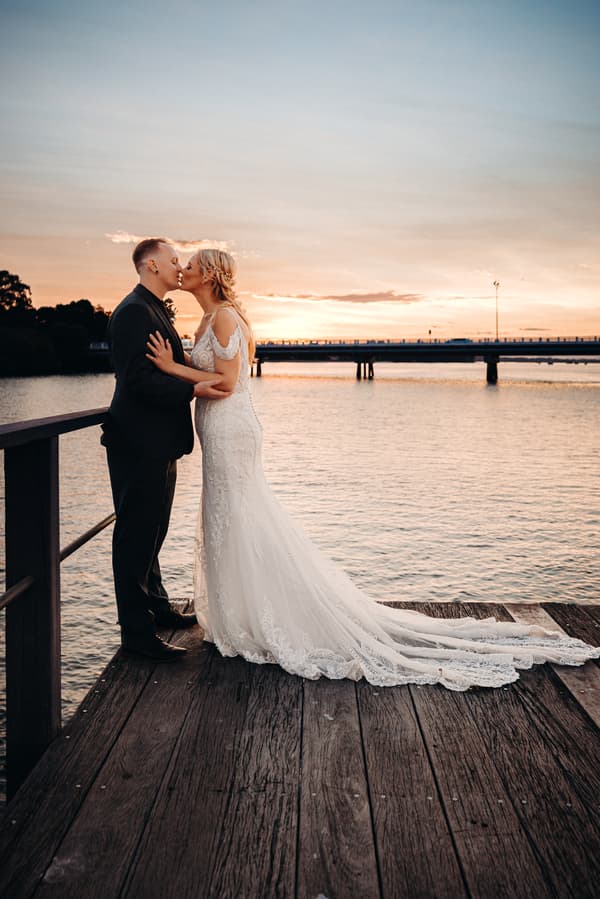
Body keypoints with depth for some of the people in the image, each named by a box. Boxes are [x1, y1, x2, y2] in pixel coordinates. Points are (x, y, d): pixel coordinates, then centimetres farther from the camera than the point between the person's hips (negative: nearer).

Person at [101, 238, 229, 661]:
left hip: (158, 444, 11)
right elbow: (139, 379, -24)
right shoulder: (134, 311, -15)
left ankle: (157, 606, 36)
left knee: (151, 532, 21)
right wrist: (193, 389, -28)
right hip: (140, 444, -11)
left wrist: (201, 379, 18)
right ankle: (137, 631, 6)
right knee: (136, 536, -3)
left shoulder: (156, 311, 18)